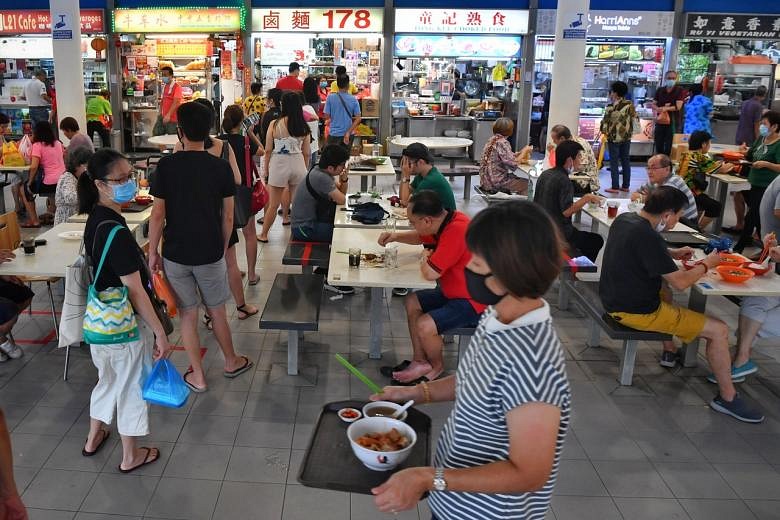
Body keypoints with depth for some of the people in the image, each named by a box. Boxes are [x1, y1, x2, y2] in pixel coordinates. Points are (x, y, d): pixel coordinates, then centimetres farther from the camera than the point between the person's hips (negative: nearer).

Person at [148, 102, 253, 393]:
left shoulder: (167, 166, -9)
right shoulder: (221, 167, -6)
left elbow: (158, 214, -8)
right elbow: (227, 217, -3)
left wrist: (153, 252, 2)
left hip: (175, 254, 0)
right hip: (210, 253, 1)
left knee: (188, 315, 11)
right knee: (217, 312, 18)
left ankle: (198, 377, 20)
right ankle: (231, 362, 35)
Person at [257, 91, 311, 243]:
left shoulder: (274, 124, -8)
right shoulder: (304, 127, -2)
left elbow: (268, 150, -4)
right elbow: (307, 153, 4)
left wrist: (266, 169, 8)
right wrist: (305, 170, 17)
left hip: (278, 164, -1)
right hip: (298, 164, 2)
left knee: (273, 204, 10)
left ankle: (263, 234, 23)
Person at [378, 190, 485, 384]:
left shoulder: (456, 230, -30)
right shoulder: (446, 221, 0)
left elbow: (430, 273, -27)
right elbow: (420, 237, 22)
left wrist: (425, 257, -6)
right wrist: (396, 236, 5)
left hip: (474, 302, -10)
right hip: (455, 292, 10)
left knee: (424, 325, -22)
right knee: (412, 302, 12)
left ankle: (437, 366, 8)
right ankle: (420, 361, 13)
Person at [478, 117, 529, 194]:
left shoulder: (491, 140, 8)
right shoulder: (503, 143, -18)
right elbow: (513, 165, -21)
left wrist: (518, 154, 10)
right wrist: (523, 153, -7)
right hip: (496, 183, -9)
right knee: (527, 183, 5)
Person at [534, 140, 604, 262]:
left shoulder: (545, 174, 7)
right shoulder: (563, 180, -19)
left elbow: (536, 203, 14)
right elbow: (566, 211, -26)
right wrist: (587, 198, -18)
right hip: (559, 233, -9)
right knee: (597, 241, 7)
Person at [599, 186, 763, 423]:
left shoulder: (624, 219, 1)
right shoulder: (647, 237, -27)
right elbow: (680, 283, -20)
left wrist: (672, 254, 13)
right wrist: (705, 265, -3)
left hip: (615, 299, 10)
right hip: (636, 312, -10)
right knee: (719, 330, -4)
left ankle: (669, 352, 44)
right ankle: (727, 397, 10)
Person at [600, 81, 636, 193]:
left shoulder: (611, 108, -14)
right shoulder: (630, 105, 1)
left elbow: (605, 122, -10)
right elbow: (634, 118, 5)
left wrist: (604, 131, 8)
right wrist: (629, 131, 14)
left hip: (614, 137, -5)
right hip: (627, 137, 5)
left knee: (614, 162, 1)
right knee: (626, 161, 12)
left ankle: (615, 187, 2)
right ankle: (626, 185, 17)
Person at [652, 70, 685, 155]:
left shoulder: (680, 90, -4)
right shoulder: (660, 90, 10)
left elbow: (678, 106, -13)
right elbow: (653, 105, 7)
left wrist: (666, 108, -20)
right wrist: (658, 109, -14)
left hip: (673, 123, -4)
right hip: (660, 122, 4)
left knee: (669, 148, -3)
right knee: (658, 146, 10)